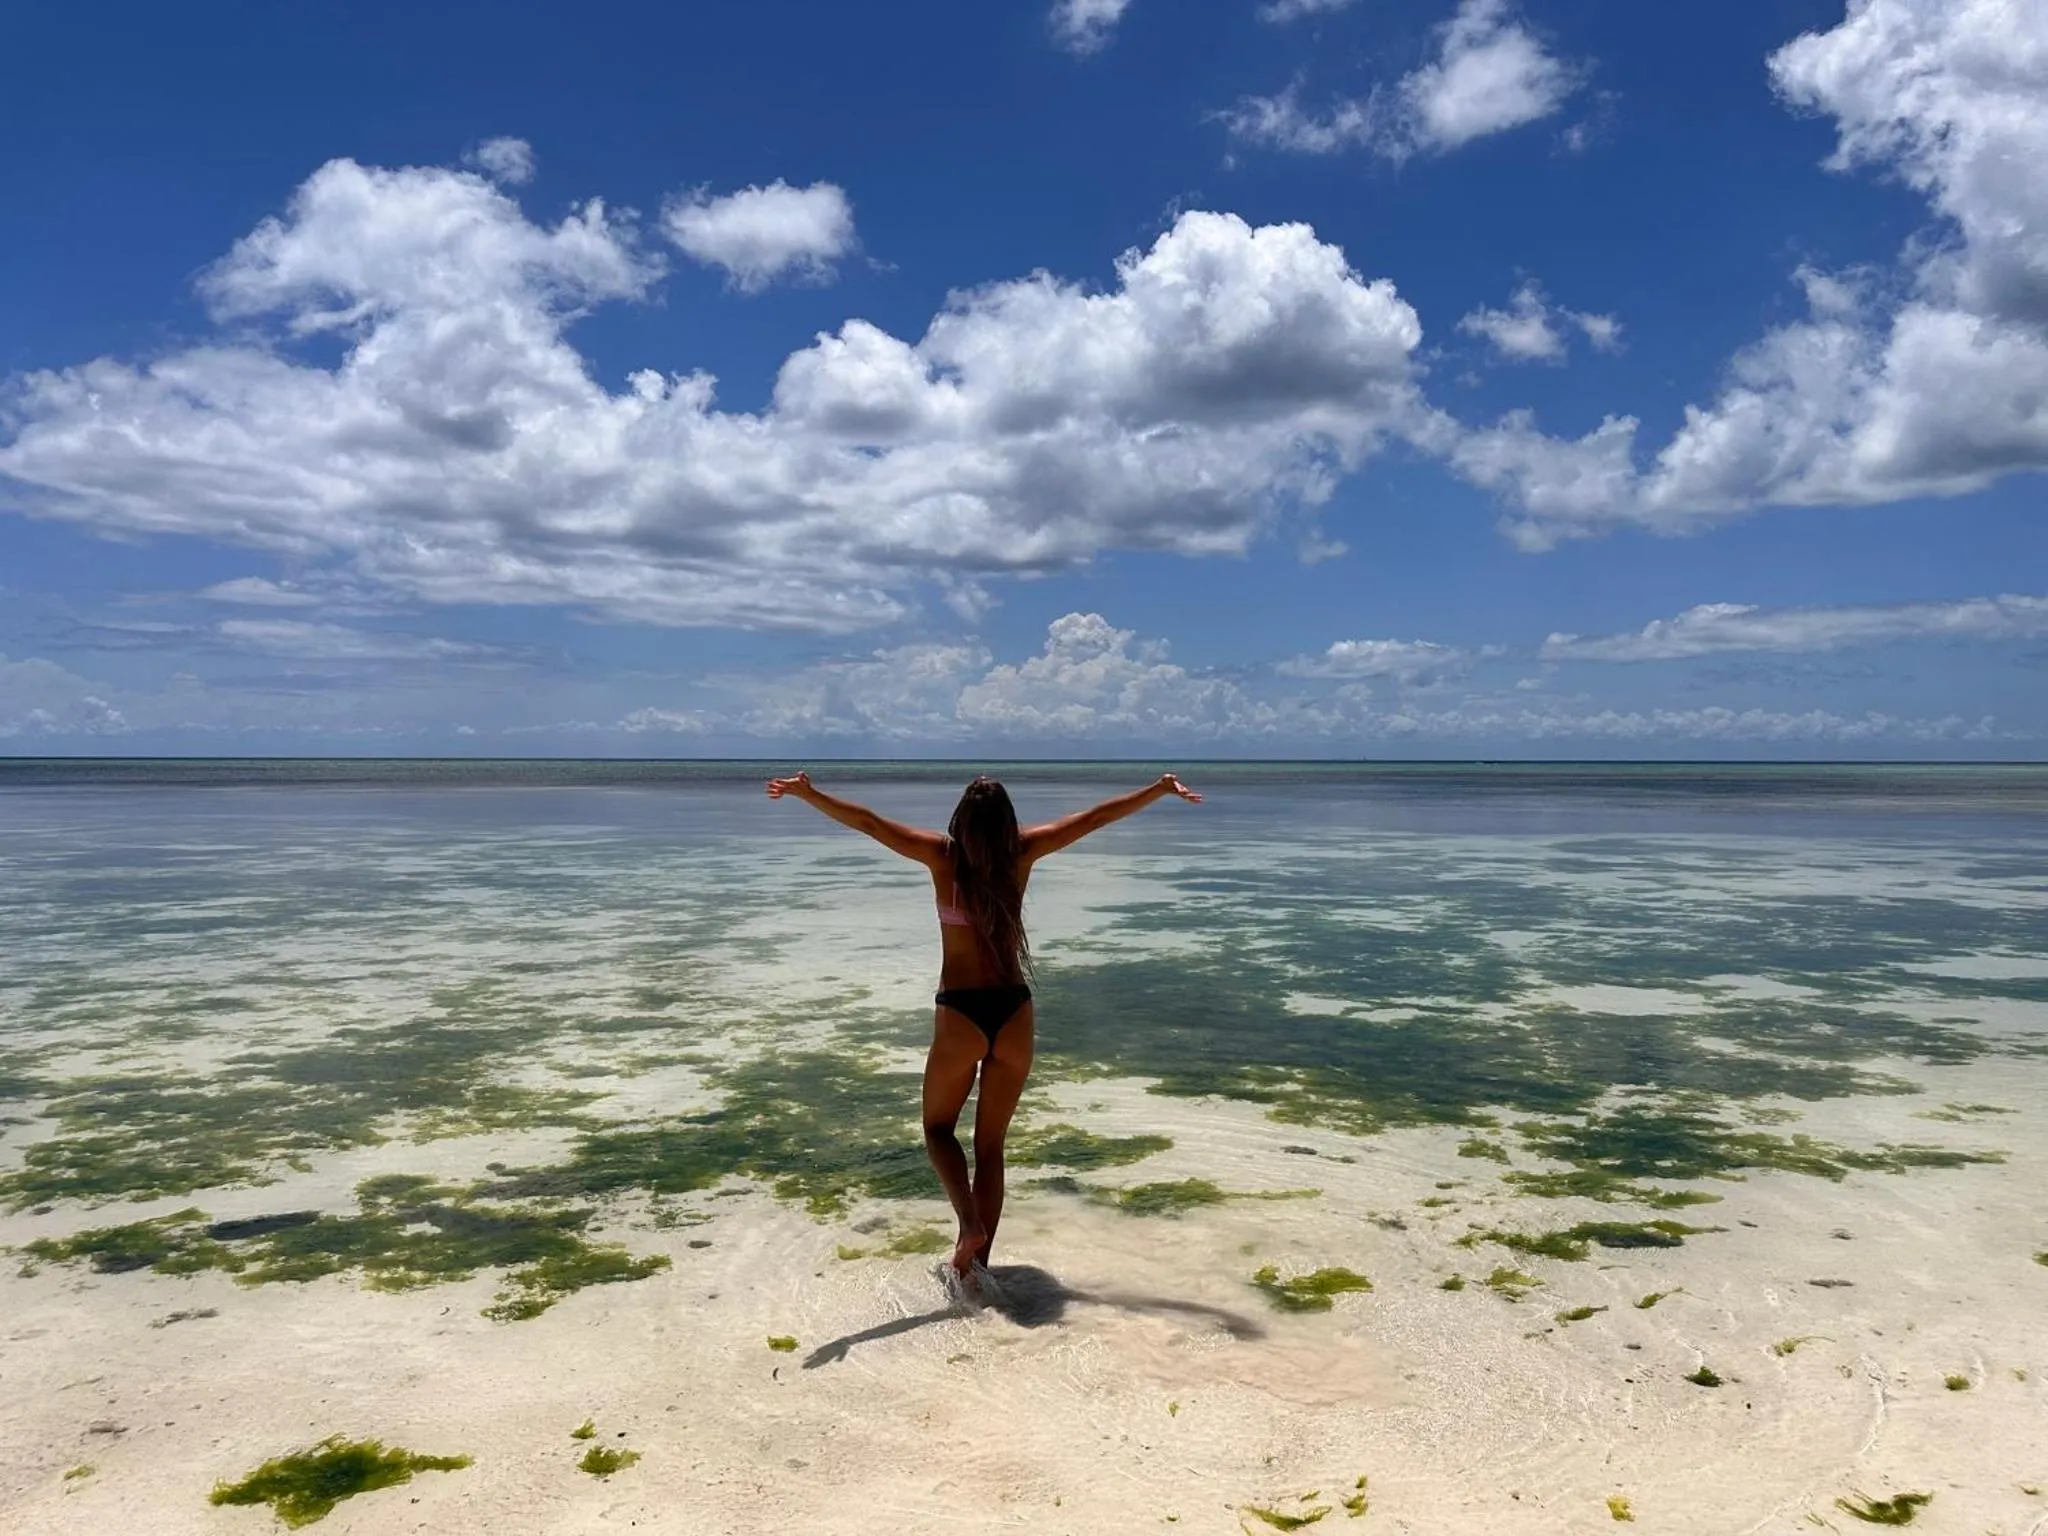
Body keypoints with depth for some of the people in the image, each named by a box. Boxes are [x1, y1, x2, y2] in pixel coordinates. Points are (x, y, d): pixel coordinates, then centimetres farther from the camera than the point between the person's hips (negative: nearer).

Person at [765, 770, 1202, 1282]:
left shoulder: (943, 855, -6)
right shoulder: (1021, 853, 0)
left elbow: (866, 821, -11)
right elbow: (1095, 817, 7)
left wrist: (808, 793, -7)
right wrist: (1162, 789, 14)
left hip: (960, 1013, -2)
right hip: (1015, 1013, 3)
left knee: (939, 1128, 18)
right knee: (990, 1143, 14)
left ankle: (970, 1225, -6)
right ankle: (977, 1261, 15)